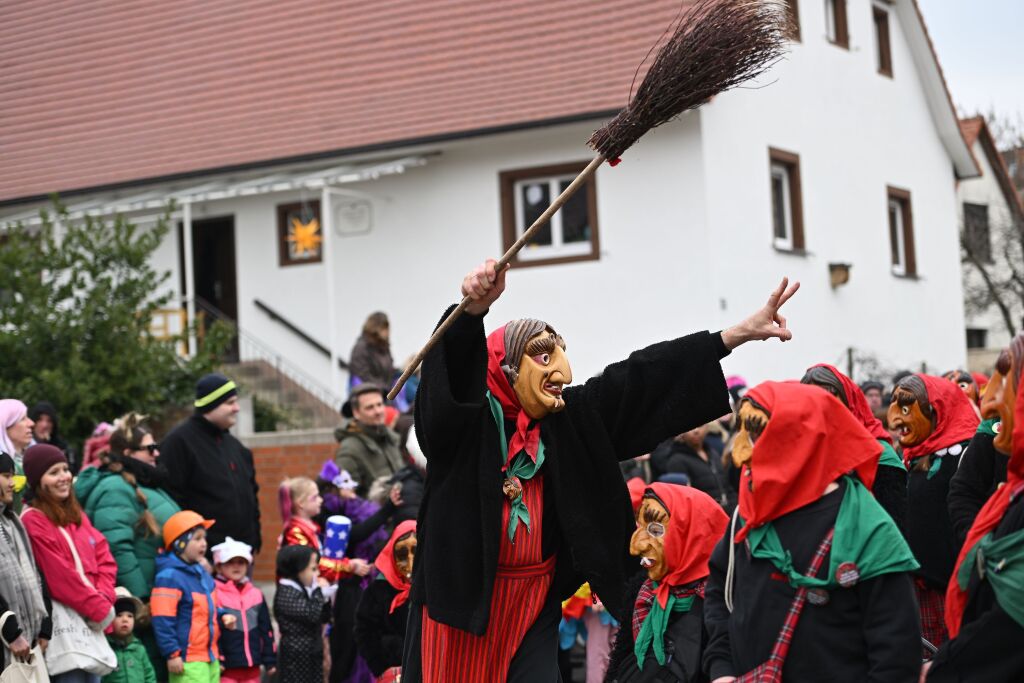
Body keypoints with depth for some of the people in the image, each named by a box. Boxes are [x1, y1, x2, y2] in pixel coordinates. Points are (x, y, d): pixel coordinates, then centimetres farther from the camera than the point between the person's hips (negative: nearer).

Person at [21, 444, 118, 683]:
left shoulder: (77, 515, 16)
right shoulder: (34, 520, -10)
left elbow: (104, 558, 11)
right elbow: (60, 577, -15)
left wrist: (105, 599, -6)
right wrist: (99, 608, -12)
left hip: (92, 621, 8)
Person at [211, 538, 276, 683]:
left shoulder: (256, 594, 11)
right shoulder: (214, 595, -8)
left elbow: (266, 630, 14)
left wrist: (270, 660, 11)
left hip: (252, 665, 6)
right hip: (227, 667, -6)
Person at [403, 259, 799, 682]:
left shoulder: (566, 418, 4)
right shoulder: (462, 418, -8)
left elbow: (642, 379, 1)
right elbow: (451, 372, -29)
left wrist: (739, 333, -2)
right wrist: (474, 310, -51)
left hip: (532, 606, 4)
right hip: (458, 598, -4)